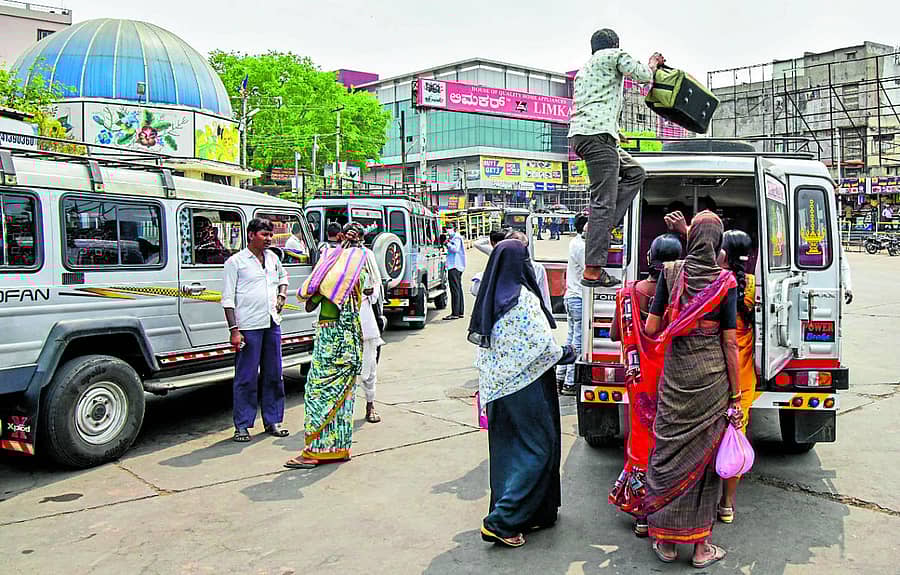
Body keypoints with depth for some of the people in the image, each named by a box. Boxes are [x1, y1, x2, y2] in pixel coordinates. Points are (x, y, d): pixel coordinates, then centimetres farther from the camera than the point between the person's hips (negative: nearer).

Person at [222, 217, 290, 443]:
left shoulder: (272, 258, 13)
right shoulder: (236, 261, -4)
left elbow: (283, 276, 35)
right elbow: (228, 299, -6)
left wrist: (282, 296, 16)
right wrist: (234, 330, -13)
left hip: (272, 324, 6)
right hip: (248, 327, -6)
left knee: (274, 375, 10)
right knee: (246, 378, -3)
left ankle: (273, 421, 20)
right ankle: (242, 426, 7)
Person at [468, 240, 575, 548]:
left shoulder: (489, 299, 5)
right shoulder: (523, 298, -18)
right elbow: (543, 345, -19)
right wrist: (564, 354, 1)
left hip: (496, 386, 8)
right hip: (525, 386, -8)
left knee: (506, 448, 15)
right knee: (537, 447, 2)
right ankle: (501, 521, -2)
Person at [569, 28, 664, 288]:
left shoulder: (583, 69, 32)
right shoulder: (615, 55, 8)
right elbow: (643, 76, 8)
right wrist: (652, 64, 28)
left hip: (581, 134, 9)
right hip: (597, 133, -9)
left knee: (635, 173, 20)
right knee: (604, 202, -13)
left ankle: (602, 227, 4)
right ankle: (592, 271, -17)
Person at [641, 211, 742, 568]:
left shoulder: (671, 272, -2)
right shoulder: (725, 281, -5)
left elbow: (651, 328, -2)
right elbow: (730, 342, -5)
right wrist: (735, 396, 1)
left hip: (675, 375, 1)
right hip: (711, 377, -1)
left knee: (669, 453, 10)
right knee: (703, 457, 7)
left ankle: (666, 541, 19)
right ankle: (701, 546, 16)